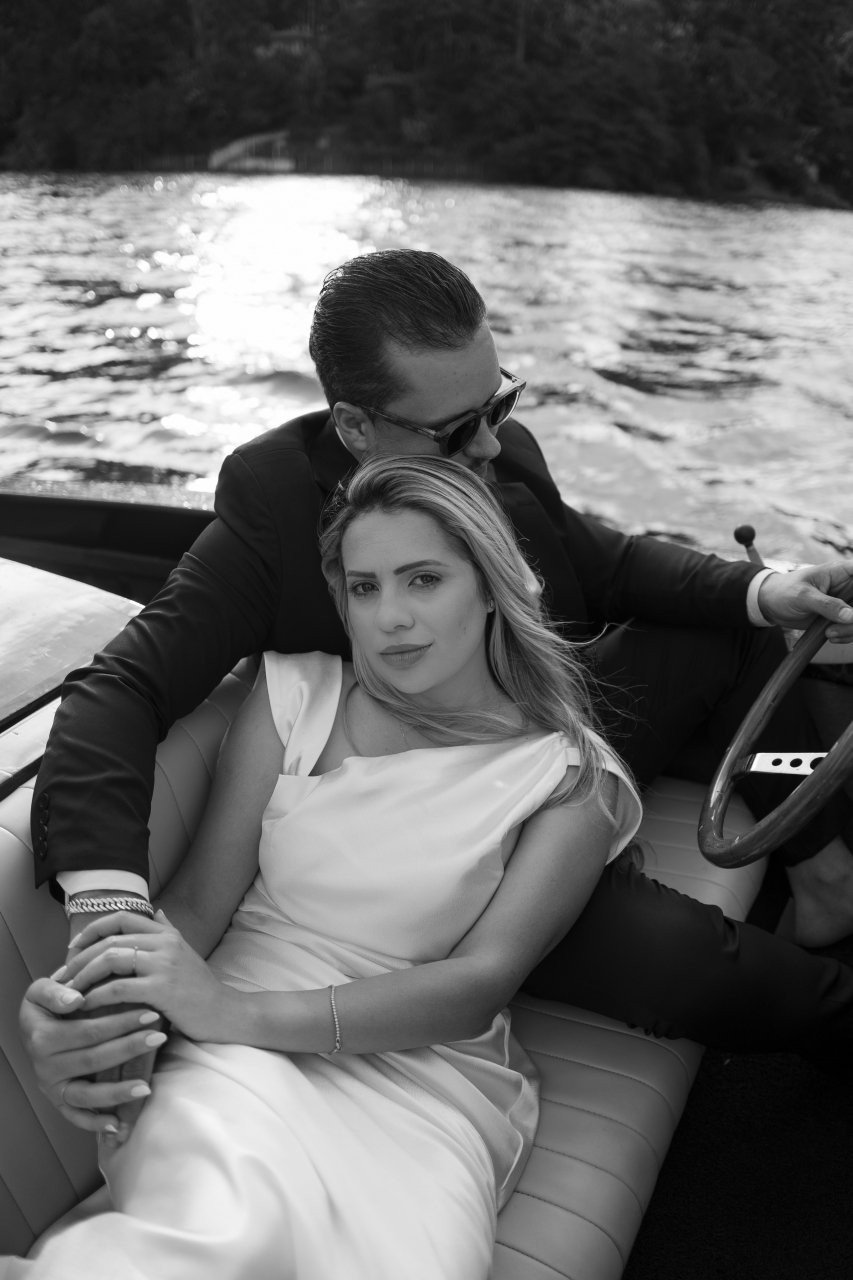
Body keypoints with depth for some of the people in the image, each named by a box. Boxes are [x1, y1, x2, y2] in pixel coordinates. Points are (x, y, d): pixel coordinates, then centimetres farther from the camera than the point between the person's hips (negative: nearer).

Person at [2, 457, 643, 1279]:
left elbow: (481, 983, -10)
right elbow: (197, 902, 2)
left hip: (429, 1085, 2)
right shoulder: (296, 696, 7)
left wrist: (238, 1008, -24)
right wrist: (101, 1011, -21)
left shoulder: (570, 773, 2)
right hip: (241, 1054, -1)